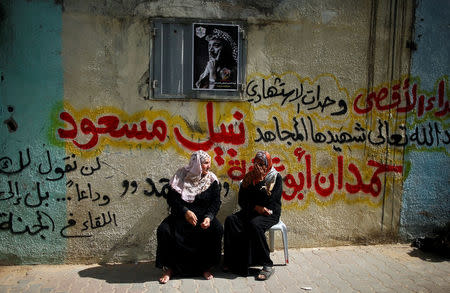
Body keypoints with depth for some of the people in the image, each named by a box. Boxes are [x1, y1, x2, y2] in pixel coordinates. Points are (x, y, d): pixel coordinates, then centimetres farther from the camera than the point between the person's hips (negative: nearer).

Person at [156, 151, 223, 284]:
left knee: (217, 229, -29)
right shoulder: (181, 176, -4)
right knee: (163, 230, -27)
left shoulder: (212, 180, 2)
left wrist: (209, 217, -20)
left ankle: (206, 267, -11)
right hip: (180, 215, -1)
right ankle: (168, 269, -8)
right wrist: (185, 211, -22)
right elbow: (172, 198, -7)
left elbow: (216, 202, -1)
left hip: (203, 215, 1)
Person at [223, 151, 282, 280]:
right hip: (250, 211, 5)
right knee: (230, 220, -22)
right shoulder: (249, 177, 8)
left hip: (270, 213, -5)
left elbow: (268, 200, -18)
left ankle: (268, 265, -26)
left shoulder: (276, 178, -5)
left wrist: (260, 181, -19)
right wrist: (256, 207, -10)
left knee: (254, 224, -36)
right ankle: (233, 261, -18)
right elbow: (241, 200, 5)